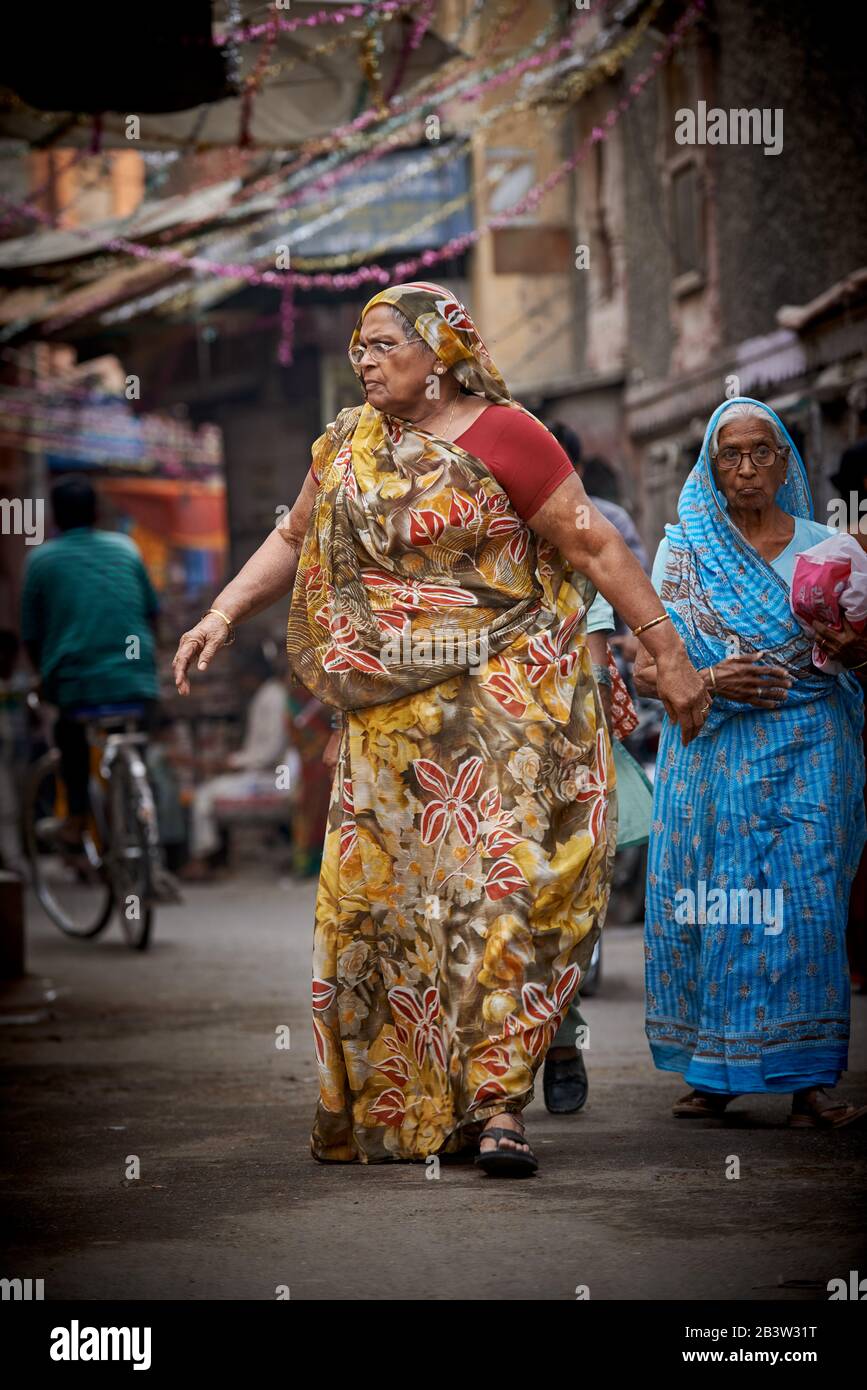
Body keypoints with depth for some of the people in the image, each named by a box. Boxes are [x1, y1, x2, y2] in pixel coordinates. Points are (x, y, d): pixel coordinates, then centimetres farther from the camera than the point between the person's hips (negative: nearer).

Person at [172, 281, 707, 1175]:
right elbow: (294, 540, 21)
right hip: (388, 716, 6)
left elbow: (595, 546, -7)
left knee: (497, 884, -12)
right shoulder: (344, 446, 10)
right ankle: (383, 1108, 17)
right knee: (376, 896, 5)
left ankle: (496, 1102, -8)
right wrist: (220, 617, 9)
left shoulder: (501, 436, -8)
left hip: (502, 701, -5)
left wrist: (668, 654, -8)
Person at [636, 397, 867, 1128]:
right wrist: (709, 680, -14)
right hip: (712, 754, 0)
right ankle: (713, 1071, 8)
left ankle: (807, 1080, -7)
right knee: (713, 907, -4)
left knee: (805, 905, -9)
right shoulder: (685, 547, 9)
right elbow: (647, 669, 6)